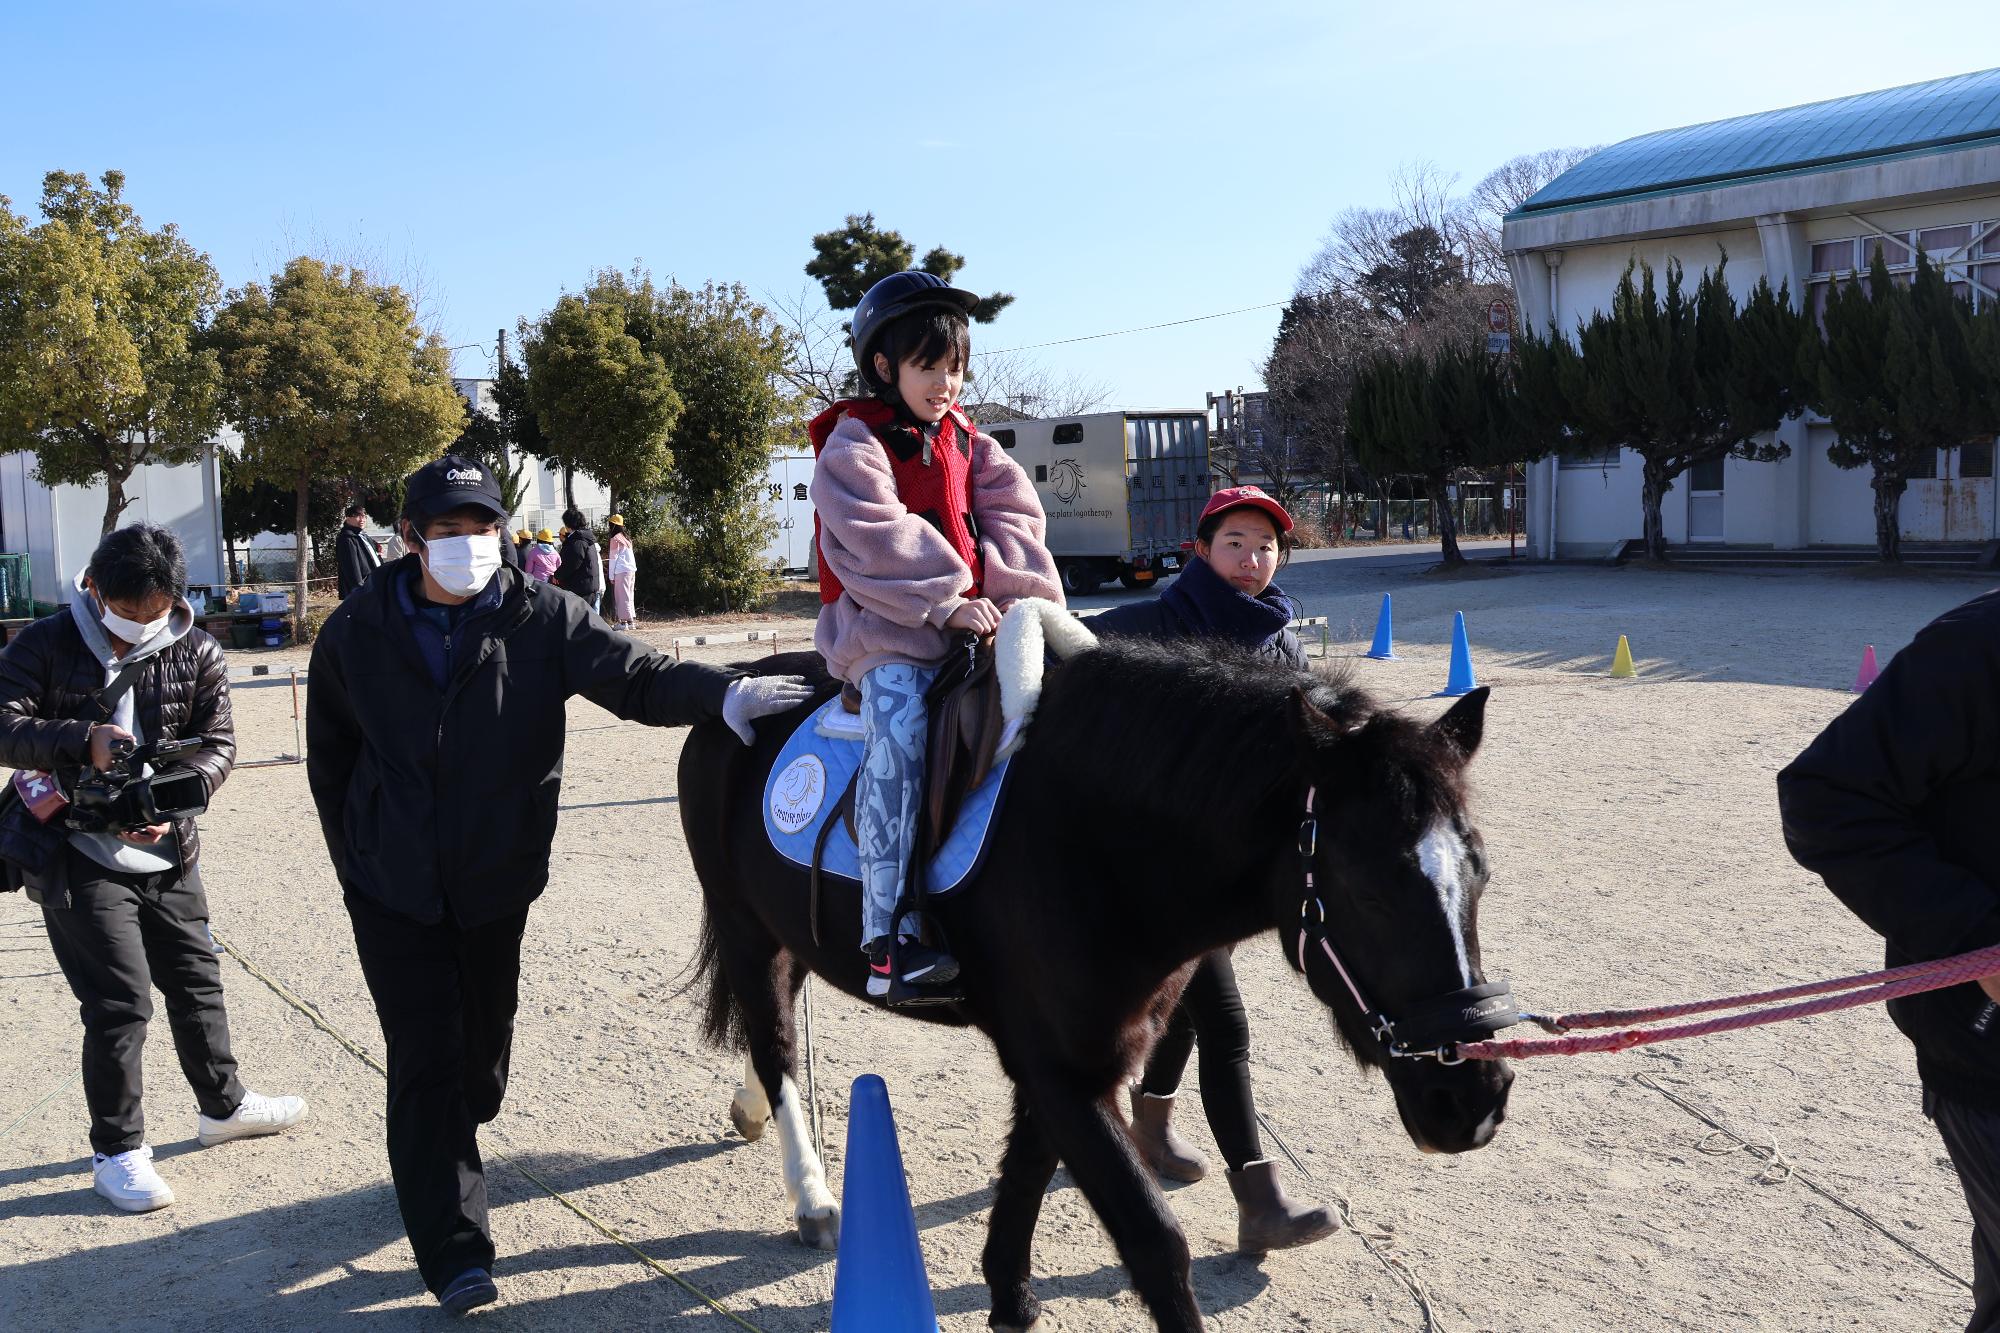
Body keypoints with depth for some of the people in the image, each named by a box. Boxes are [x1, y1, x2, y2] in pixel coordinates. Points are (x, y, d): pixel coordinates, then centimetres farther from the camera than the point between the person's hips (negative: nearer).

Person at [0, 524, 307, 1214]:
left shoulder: (195, 653, 0)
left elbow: (218, 741, -3)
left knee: (197, 979, 17)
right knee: (121, 1001, -5)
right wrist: (82, 738, -32)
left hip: (166, 852, 4)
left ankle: (223, 1105, 38)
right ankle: (116, 1151, 11)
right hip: (80, 858, -4)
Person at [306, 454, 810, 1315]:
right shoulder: (355, 634, -5)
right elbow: (328, 760, 6)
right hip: (392, 890, -1)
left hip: (497, 882, 1)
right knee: (426, 1057, -6)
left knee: (482, 1048, 16)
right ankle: (454, 1252, -3)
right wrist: (357, 860, 4)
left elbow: (634, 675, -22)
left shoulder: (540, 619, -9)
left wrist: (724, 692, -40)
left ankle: (447, 1154, 47)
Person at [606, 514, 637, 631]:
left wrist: (611, 576, -6)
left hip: (622, 571, -8)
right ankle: (630, 621, 13)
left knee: (622, 596, -6)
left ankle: (623, 622, -8)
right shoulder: (626, 538, 17)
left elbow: (613, 558, -8)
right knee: (628, 596, 12)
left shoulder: (615, 539, -7)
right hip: (632, 569, 8)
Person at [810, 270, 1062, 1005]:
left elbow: (1012, 515, 6)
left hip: (973, 619, 7)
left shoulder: (964, 440, 18)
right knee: (901, 729, -30)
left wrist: (1009, 591, -12)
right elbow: (878, 543, -15)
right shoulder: (854, 445, -2)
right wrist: (945, 604, -22)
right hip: (887, 628, -6)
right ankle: (891, 944, -37)